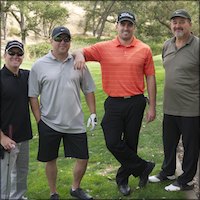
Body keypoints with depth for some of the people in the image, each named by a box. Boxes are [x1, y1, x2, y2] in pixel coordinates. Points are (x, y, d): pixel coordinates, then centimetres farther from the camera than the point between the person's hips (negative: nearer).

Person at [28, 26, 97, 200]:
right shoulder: (39, 65, -4)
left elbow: (88, 90, 9)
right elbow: (33, 96, -2)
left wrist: (93, 114, 4)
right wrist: (39, 120, -5)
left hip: (75, 123, 2)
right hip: (49, 123, -2)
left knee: (83, 158, 8)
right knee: (51, 160, 12)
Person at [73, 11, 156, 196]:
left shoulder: (144, 50, -1)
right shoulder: (104, 48, 0)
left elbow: (150, 79, 2)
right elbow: (80, 52, 2)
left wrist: (152, 107, 1)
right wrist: (79, 55, -24)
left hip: (136, 103, 0)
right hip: (114, 103, 1)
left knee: (130, 143, 10)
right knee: (113, 143, -2)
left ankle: (123, 179, 31)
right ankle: (143, 167, 18)